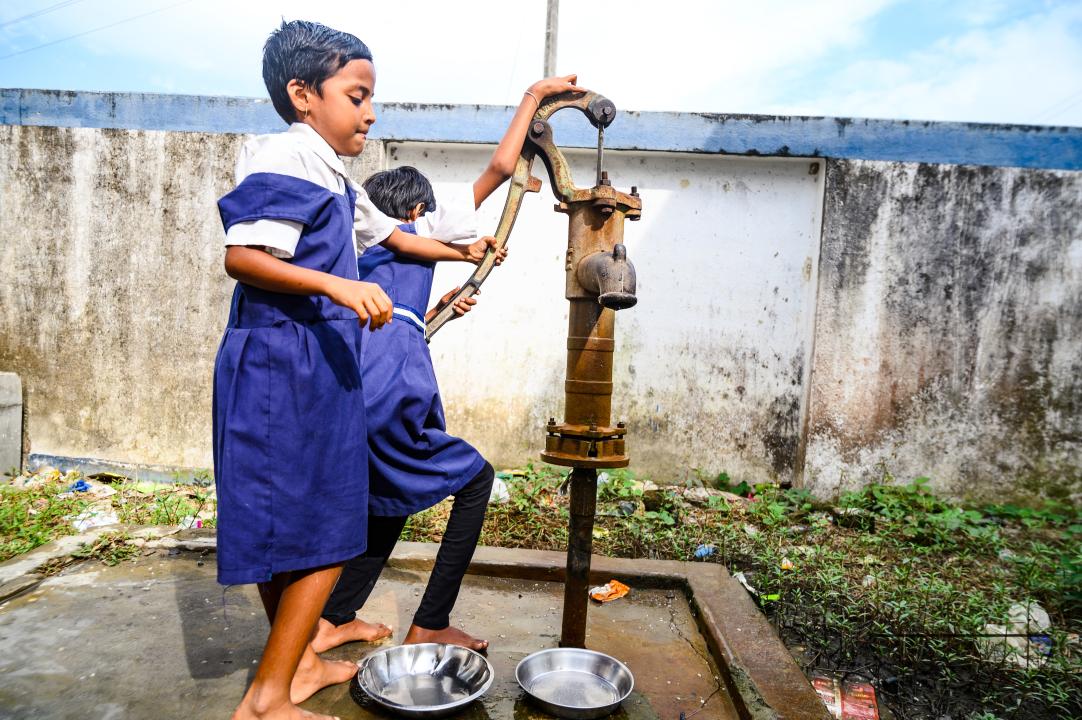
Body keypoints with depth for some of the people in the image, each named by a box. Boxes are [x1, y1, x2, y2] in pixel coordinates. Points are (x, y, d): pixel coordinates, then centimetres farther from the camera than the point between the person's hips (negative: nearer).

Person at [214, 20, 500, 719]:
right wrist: (339, 286, -30)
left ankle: (300, 660, 29)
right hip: (285, 367, -10)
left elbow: (388, 231, 36)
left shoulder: (334, 177, 22)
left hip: (313, 368, 10)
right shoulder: (287, 158, -10)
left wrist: (459, 251, 42)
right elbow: (242, 256, -21)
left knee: (284, 529, 16)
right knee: (325, 534, -7)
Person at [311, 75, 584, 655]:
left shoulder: (364, 253, 28)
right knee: (475, 477, 11)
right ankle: (429, 625, 12)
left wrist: (439, 308, 45)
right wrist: (534, 95, 16)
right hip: (390, 393, -7)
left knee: (394, 494, 26)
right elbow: (500, 166, 5)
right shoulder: (418, 232, 10)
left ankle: (334, 620, 22)